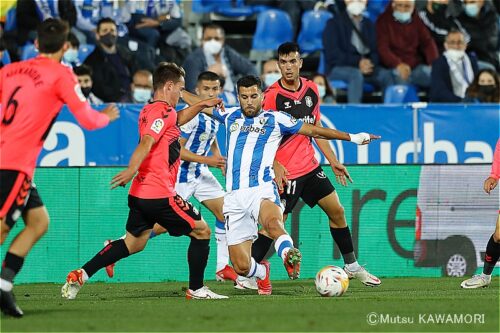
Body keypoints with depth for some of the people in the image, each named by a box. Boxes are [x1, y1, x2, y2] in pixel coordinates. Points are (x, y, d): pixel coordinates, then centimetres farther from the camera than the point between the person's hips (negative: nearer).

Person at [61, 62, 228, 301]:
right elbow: (147, 142, -28)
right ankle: (196, 289, 8)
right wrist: (132, 170, -41)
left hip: (140, 192, 9)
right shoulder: (163, 111, -12)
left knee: (134, 243, 13)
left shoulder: (148, 111, 17)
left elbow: (176, 120, 39)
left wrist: (201, 106, 35)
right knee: (201, 231, 4)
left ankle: (80, 275, 4)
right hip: (160, 193, -9)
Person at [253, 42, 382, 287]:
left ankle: (352, 266, 25)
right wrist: (276, 167, -24)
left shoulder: (311, 89, 5)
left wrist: (333, 161, 14)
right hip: (286, 172, -7)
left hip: (309, 166, 7)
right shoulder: (272, 95, -14)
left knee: (336, 211, 11)